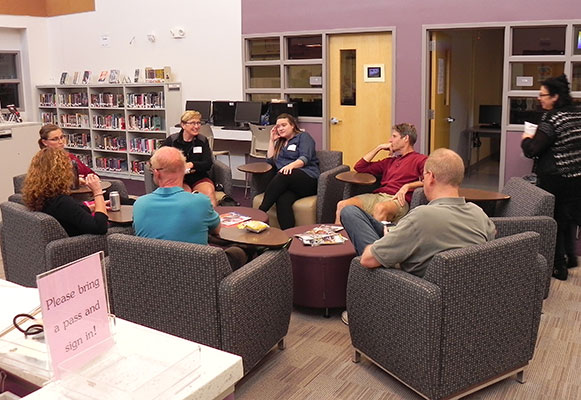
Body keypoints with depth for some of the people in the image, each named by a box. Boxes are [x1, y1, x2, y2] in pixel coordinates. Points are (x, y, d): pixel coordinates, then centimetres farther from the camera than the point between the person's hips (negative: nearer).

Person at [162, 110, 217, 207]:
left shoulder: (203, 140, 9)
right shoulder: (171, 140, 3)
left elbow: (208, 164, 2)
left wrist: (191, 165, -17)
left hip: (199, 178, 2)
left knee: (209, 192, -30)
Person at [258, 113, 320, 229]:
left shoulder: (303, 136, 13)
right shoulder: (280, 142, 33)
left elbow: (305, 158, -5)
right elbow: (270, 160, 21)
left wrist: (291, 165, -25)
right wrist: (272, 140, 21)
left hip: (308, 179, -4)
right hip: (286, 183, 4)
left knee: (283, 176, -37)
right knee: (283, 200, -33)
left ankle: (260, 212, -38)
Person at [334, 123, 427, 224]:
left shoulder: (419, 159, 11)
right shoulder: (390, 161, 30)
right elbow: (359, 167, 31)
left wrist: (407, 186, -17)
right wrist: (379, 148, 27)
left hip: (397, 200, -6)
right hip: (377, 196, 6)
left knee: (380, 208, -42)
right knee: (342, 205, -18)